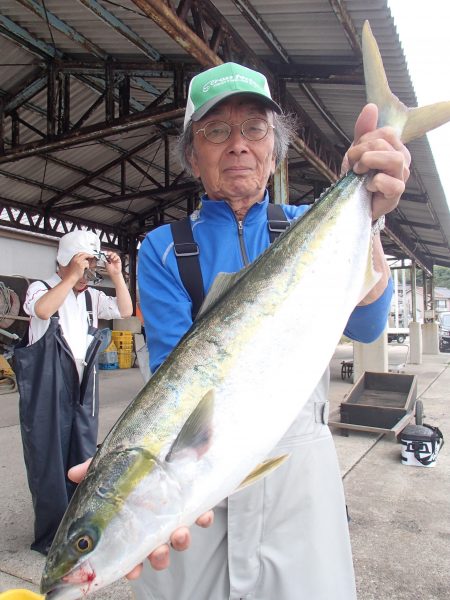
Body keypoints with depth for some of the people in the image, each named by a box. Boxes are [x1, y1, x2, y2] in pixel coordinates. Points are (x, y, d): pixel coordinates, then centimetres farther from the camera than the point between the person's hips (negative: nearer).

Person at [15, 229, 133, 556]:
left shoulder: (92, 296, 11)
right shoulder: (41, 288, -5)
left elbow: (125, 311, 2)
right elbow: (42, 310, -26)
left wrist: (117, 275, -5)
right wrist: (71, 277, -23)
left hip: (83, 391, 6)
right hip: (47, 392, -5)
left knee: (83, 461, 15)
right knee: (49, 462, 4)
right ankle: (50, 536, 20)